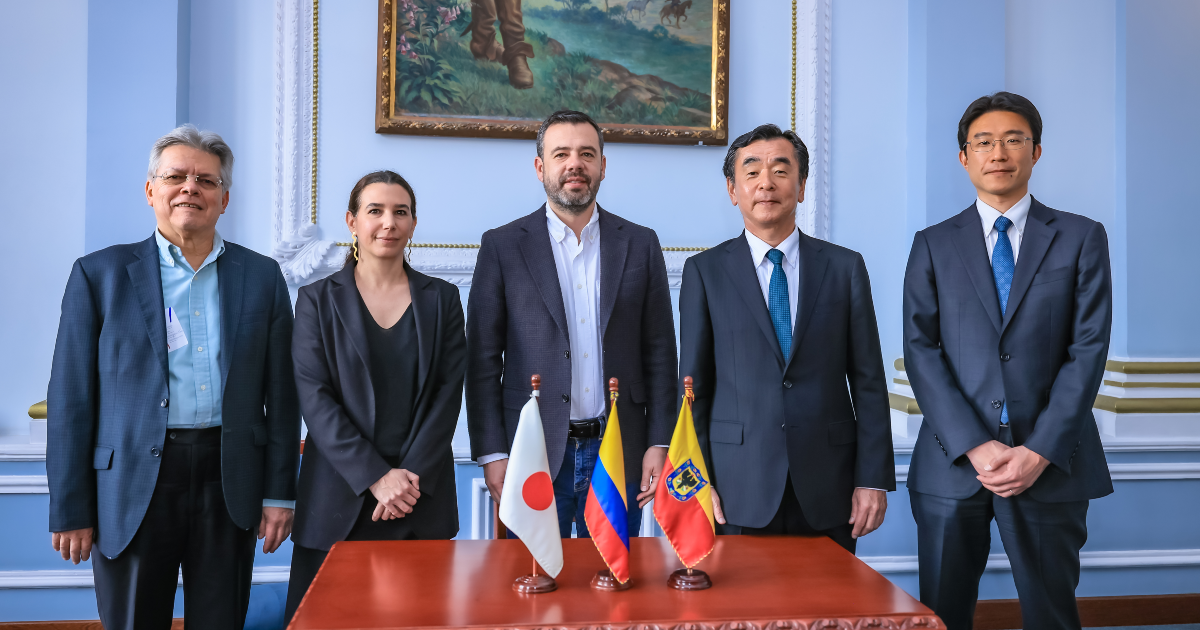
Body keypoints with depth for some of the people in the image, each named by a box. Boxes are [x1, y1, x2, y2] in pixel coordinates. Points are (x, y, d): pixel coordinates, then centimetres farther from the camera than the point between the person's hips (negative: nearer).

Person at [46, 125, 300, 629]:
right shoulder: (99, 274, 2)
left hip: (230, 484, 2)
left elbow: (280, 394, 7)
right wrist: (70, 510, -2)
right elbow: (71, 397, 0)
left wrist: (279, 493, 3)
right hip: (133, 487, -1)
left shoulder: (261, 277, 7)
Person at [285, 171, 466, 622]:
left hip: (422, 500, 1)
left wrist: (411, 476, -10)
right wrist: (376, 477, -13)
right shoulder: (318, 300, 5)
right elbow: (315, 400, -4)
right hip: (339, 500, -1)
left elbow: (448, 395, 2)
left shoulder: (441, 299, 8)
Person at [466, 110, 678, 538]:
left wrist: (659, 444, 0)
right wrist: (492, 454, -6)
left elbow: (660, 353, 6)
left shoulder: (640, 244, 7)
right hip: (533, 455, -1)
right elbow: (483, 359, -1)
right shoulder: (502, 246, 1)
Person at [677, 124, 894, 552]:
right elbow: (694, 383, 2)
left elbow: (868, 382, 5)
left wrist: (874, 479, -1)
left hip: (828, 492, 1)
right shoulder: (705, 271, 4)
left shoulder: (845, 267, 6)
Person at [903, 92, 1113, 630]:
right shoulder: (933, 245, 8)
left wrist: (1041, 451, -11)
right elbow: (920, 351, -1)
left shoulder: (1081, 238, 7)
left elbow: (1088, 348, -1)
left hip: (1049, 464, 0)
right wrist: (974, 447, -12)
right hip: (952, 464, 1)